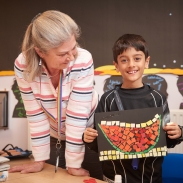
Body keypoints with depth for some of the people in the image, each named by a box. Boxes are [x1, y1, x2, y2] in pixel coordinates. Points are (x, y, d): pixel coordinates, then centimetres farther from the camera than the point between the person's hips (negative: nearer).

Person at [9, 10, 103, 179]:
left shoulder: (83, 60, -32)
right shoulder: (23, 65, -24)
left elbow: (77, 115, -29)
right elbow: (35, 113, -16)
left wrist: (74, 165, -21)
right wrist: (40, 160, -10)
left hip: (87, 134, -2)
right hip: (54, 137, 3)